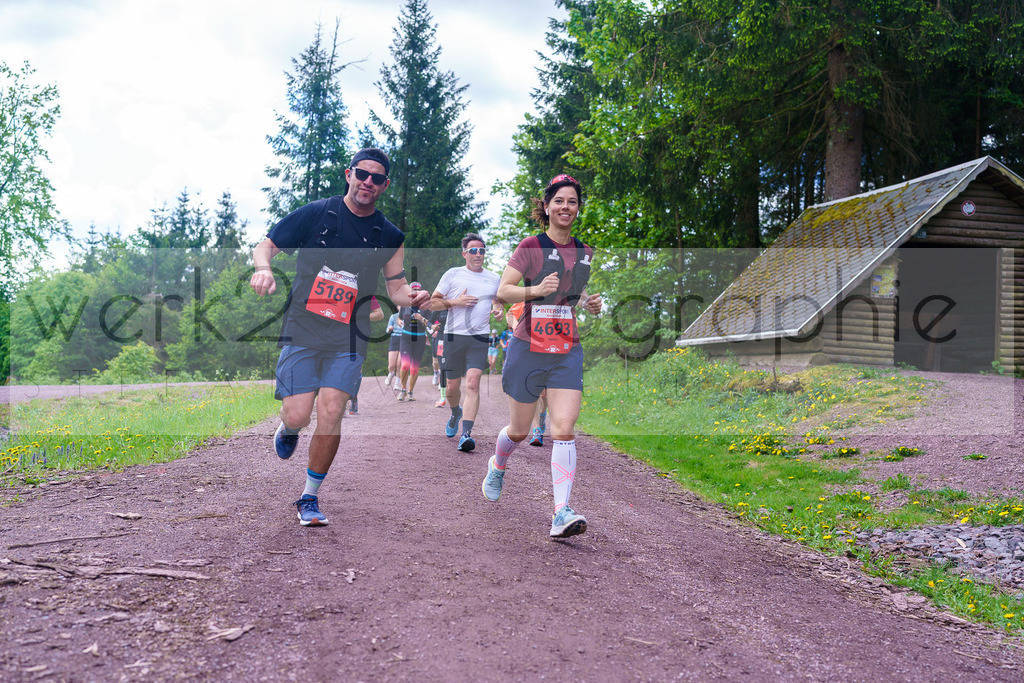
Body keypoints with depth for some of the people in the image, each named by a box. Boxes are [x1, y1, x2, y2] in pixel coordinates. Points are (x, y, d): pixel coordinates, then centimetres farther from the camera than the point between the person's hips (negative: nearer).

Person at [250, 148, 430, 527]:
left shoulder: (389, 236, 7)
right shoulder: (316, 214, 0)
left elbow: (396, 287, 13)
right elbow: (266, 245, 6)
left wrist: (412, 296, -11)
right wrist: (264, 268, -17)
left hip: (348, 340, 1)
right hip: (302, 332, -1)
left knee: (330, 414, -10)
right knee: (298, 416, -7)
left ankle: (310, 497, 9)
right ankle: (288, 429, 34)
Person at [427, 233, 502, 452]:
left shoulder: (494, 278, 13)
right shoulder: (452, 274, 6)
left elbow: (498, 302, 29)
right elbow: (433, 303, 6)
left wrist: (499, 310, 5)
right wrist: (456, 302, -9)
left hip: (480, 337, 0)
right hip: (454, 335, 0)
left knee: (472, 383, -16)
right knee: (452, 387, 7)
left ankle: (466, 433, -20)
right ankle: (456, 413, 40)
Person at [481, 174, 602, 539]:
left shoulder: (585, 253, 11)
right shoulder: (531, 246, -4)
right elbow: (502, 291, -8)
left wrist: (591, 304, 4)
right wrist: (535, 289, -25)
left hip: (568, 351, 3)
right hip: (528, 347, -3)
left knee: (564, 430, -11)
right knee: (519, 430, 10)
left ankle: (562, 514, -11)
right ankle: (498, 466, 44)